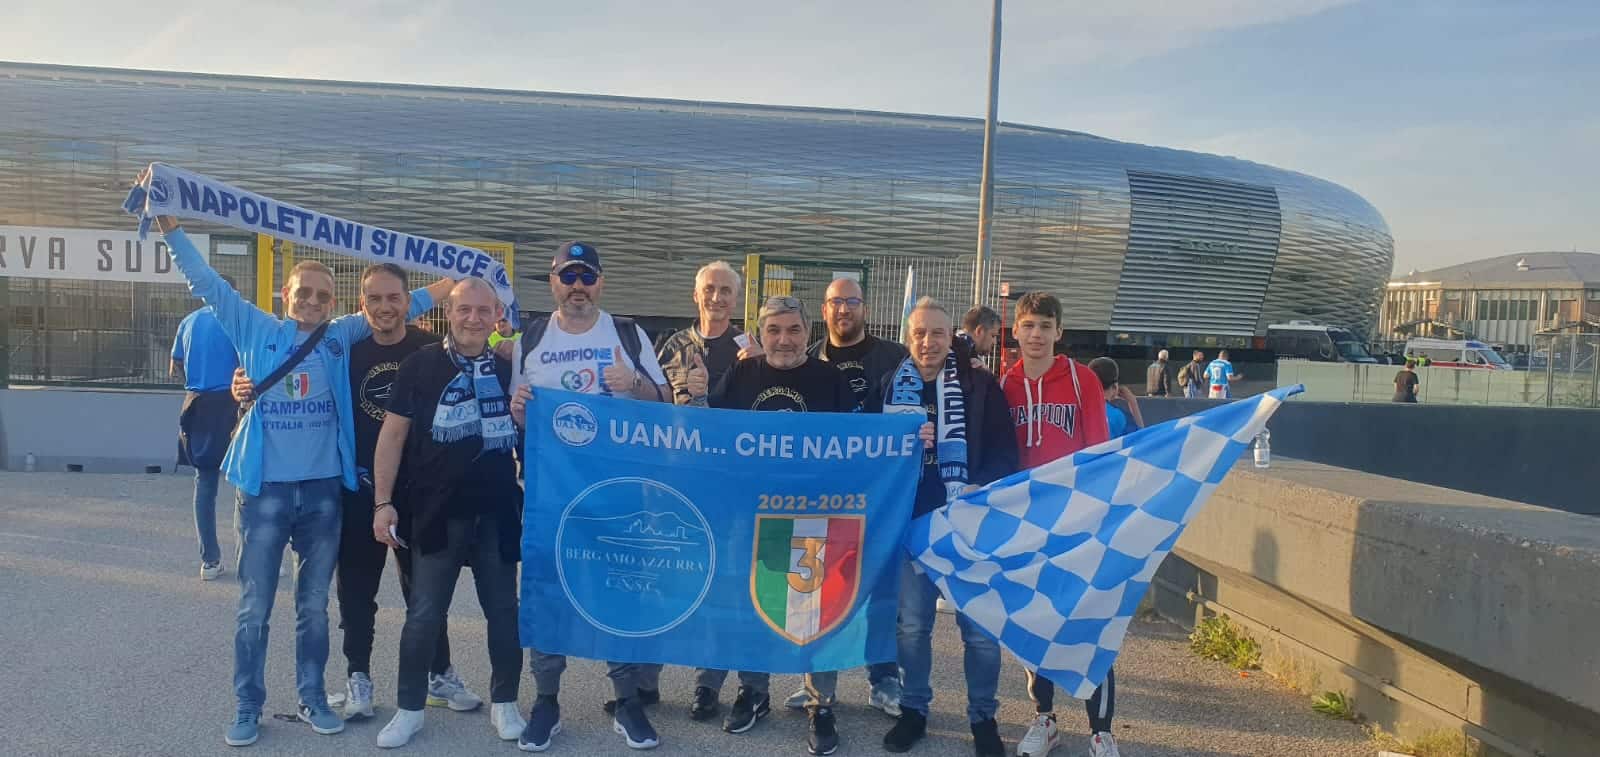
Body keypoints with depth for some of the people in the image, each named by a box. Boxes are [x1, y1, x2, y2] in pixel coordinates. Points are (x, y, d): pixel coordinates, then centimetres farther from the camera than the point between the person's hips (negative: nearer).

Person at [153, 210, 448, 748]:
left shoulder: (341, 337, 5)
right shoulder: (256, 330, 1)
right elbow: (206, 282, 0)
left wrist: (458, 278, 7)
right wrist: (169, 223, -6)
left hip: (323, 490, 2)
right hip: (265, 489, -2)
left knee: (314, 606, 13)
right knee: (255, 608, 6)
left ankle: (313, 698, 26)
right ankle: (248, 707, 21)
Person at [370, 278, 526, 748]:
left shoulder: (509, 369, 6)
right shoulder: (421, 365, -3)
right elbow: (393, 434, -2)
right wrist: (383, 502, -7)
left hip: (498, 513, 2)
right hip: (437, 513, -2)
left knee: (504, 611, 10)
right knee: (424, 615, 5)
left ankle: (504, 703, 27)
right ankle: (409, 709, 22)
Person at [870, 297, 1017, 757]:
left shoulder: (980, 385, 0)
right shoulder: (889, 387, 5)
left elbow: (1005, 450, -4)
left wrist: (982, 487, -19)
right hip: (912, 520, 2)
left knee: (980, 624, 5)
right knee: (912, 623, 12)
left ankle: (983, 716, 22)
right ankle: (914, 709, 28)